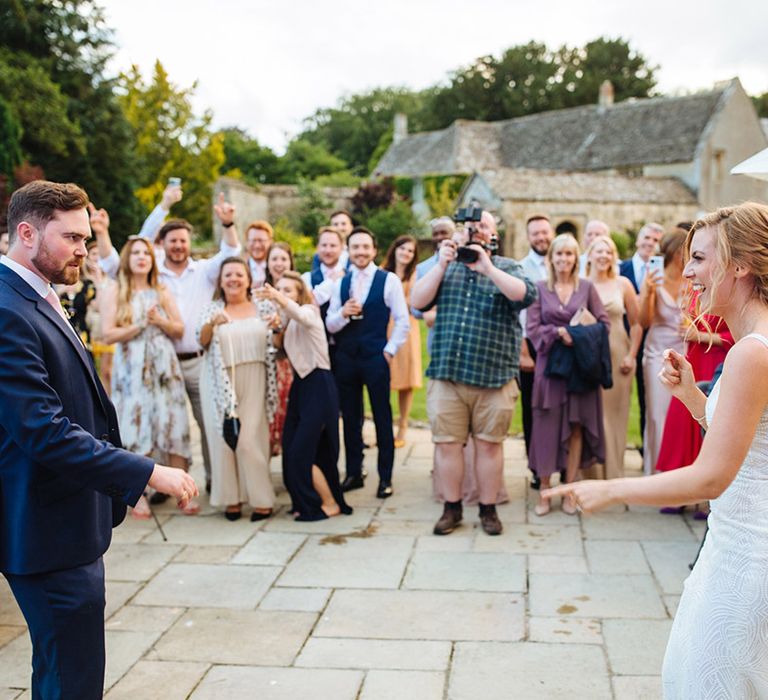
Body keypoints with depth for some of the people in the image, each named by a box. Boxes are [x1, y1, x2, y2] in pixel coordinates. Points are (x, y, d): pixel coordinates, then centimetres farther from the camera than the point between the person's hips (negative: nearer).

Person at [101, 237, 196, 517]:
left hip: (164, 367, 3)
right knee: (136, 427, -4)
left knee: (174, 426, -3)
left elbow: (179, 330, 9)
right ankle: (138, 494, 4)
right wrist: (141, 324, -14)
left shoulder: (162, 293, 14)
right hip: (132, 369, -2)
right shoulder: (114, 292, 3)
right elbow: (108, 334, -7)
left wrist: (160, 321, -8)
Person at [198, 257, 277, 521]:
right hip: (220, 383, 1)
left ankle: (261, 499, 2)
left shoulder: (261, 308, 8)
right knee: (223, 438, 1)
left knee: (250, 440, -6)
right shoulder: (213, 308, 7)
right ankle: (231, 498, 11)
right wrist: (211, 324, -26)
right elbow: (202, 341, -6)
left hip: (253, 382, -1)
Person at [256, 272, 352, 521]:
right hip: (300, 385, 8)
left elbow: (300, 315, -36)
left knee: (300, 453, -8)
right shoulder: (287, 320, 14)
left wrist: (277, 298, -53)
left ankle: (330, 503, 8)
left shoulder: (309, 311, -10)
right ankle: (307, 503, 22)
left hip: (319, 386, -8)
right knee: (290, 450, 6)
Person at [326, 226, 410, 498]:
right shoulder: (340, 283, 8)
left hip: (375, 357, -4)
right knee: (350, 418, 12)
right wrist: (343, 313, -14)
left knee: (382, 417, 5)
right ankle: (353, 473, 24)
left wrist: (389, 350, -8)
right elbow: (329, 325, 6)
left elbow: (403, 320, -4)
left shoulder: (388, 280, -5)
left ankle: (385, 477, 14)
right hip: (345, 358, 4)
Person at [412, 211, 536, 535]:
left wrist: (487, 267, -17)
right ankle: (452, 508, 18)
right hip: (446, 374, 2)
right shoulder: (445, 267, 14)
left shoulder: (506, 267, 7)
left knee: (489, 444, 6)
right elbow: (418, 301, 2)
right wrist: (442, 265, -7)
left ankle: (488, 509, 19)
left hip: (493, 377, -2)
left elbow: (526, 295, -13)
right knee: (447, 443, 4)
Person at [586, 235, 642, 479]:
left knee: (615, 417, 6)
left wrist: (631, 355, -2)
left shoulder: (623, 284, 3)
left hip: (618, 356, 1)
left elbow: (636, 323, 5)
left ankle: (613, 473, 17)